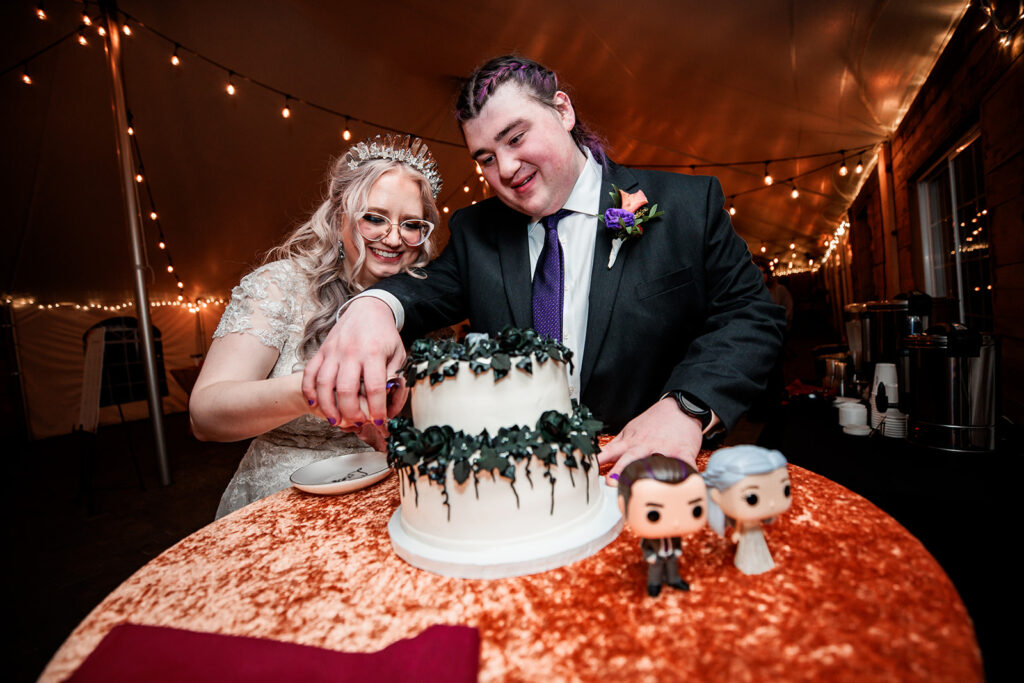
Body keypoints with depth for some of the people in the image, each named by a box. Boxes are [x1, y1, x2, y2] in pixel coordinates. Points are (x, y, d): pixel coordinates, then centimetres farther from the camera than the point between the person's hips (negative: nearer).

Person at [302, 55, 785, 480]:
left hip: (641, 475, -2)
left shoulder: (688, 204, 1)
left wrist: (686, 407, -17)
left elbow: (750, 316, 0)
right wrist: (375, 306, -21)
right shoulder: (474, 231, 10)